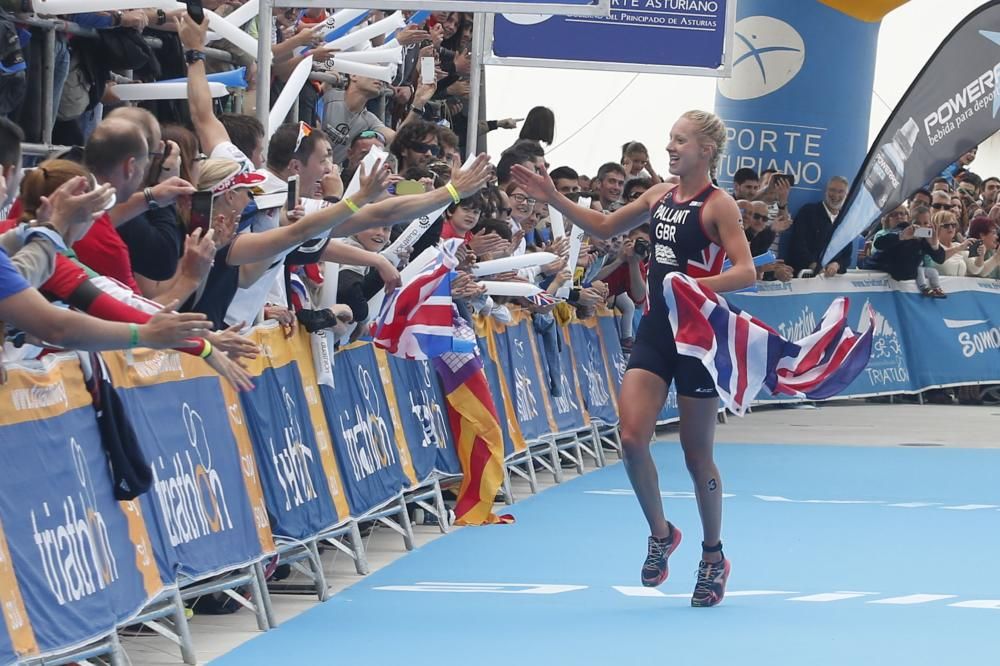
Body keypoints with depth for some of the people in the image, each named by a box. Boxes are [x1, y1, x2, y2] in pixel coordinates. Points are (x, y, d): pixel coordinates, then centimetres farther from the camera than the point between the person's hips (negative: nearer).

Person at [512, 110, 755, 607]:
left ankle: (713, 557, 21)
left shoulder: (717, 205, -9)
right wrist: (553, 199, 14)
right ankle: (660, 533, 13)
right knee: (632, 438, -9)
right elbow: (605, 227, 23)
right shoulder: (660, 195, 10)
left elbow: (746, 272, -18)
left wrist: (697, 285, -32)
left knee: (696, 453, 3)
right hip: (654, 330, 6)